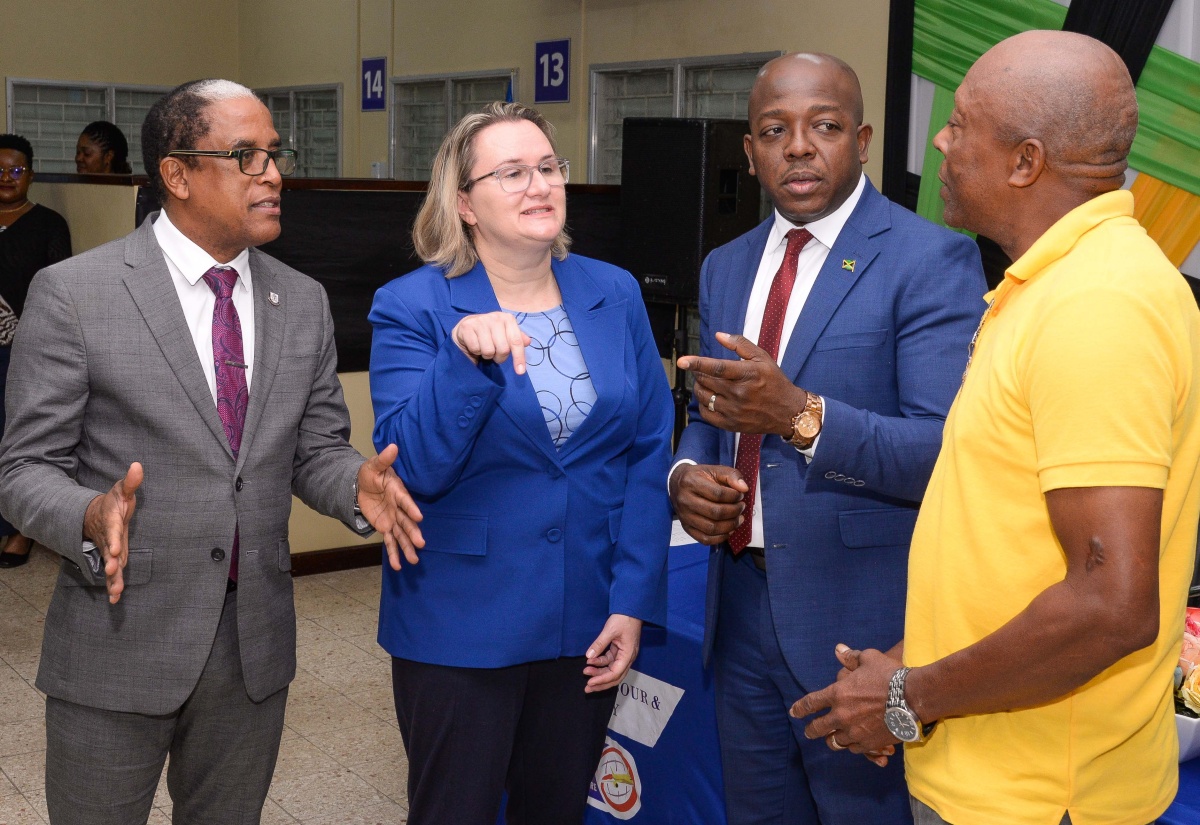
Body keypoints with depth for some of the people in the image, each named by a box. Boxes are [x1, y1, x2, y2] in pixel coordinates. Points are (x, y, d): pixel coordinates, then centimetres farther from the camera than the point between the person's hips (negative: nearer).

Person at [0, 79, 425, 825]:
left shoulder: (304, 303, 6)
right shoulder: (72, 294, -9)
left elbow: (315, 450, 10)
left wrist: (355, 482, -13)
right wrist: (93, 517, -28)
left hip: (257, 643, 4)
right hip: (121, 639, -4)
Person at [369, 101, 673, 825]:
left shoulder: (616, 295, 3)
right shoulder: (413, 307, -7)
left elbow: (649, 452, 2)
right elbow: (414, 468, -16)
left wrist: (633, 599, -4)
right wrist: (464, 358, -31)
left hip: (588, 625, 3)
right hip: (461, 628, -3)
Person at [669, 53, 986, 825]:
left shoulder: (931, 259, -11)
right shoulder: (727, 268, 11)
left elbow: (949, 449, -19)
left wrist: (801, 415, -32)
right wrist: (687, 473, -4)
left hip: (861, 618, -6)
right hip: (743, 607, 6)